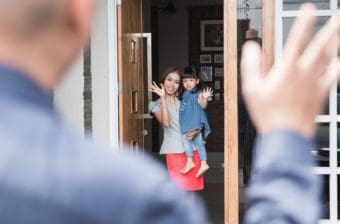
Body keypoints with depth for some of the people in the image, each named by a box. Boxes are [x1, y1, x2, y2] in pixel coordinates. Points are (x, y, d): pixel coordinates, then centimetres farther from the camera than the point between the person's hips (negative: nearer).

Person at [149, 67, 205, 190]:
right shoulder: (156, 104, 1)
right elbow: (165, 123, -16)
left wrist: (196, 132, -9)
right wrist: (163, 98, -17)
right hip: (174, 152, -4)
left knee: (192, 187, 6)